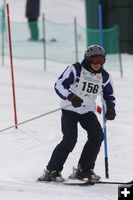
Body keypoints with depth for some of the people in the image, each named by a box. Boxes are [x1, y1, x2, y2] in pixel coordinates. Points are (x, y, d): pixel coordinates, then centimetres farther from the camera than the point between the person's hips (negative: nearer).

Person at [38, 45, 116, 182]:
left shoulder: (104, 77, 3)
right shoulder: (75, 70, -13)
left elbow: (109, 95, 18)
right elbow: (59, 85, -20)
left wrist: (110, 108, -3)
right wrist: (71, 96, -37)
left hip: (88, 111, 5)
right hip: (70, 109, -5)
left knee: (97, 136, -15)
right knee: (70, 140, -18)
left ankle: (84, 169, -3)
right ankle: (52, 171, -9)